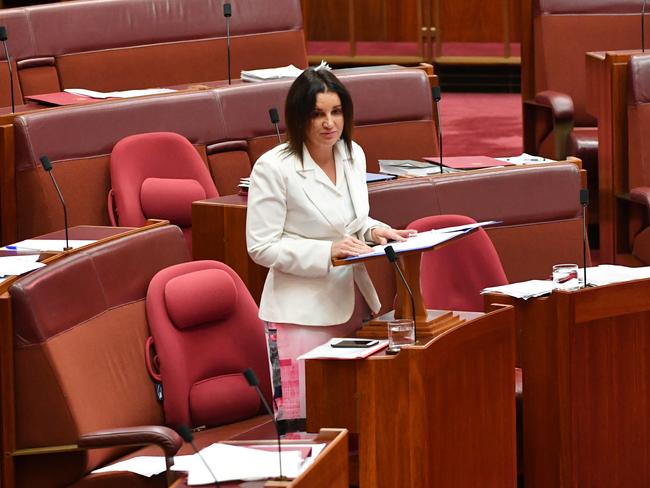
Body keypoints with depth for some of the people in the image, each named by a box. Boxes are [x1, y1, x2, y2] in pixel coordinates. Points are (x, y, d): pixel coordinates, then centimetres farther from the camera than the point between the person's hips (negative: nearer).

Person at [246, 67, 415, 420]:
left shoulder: (353, 155, 7)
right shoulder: (273, 168, -13)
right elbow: (262, 247, -13)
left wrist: (373, 232, -2)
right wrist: (328, 252, -21)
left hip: (352, 303, 6)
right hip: (302, 312, -6)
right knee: (305, 419, -8)